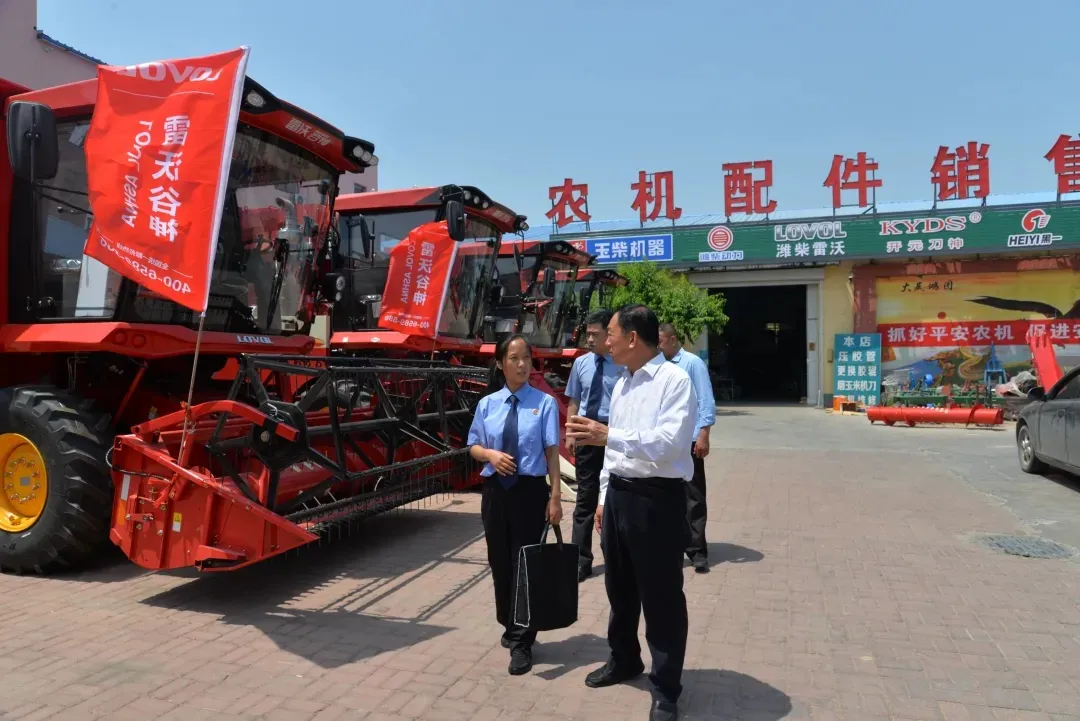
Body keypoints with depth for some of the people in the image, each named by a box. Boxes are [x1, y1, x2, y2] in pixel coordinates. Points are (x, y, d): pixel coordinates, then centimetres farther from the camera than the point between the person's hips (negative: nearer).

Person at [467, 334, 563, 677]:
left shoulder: (544, 403, -7)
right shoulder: (487, 404, 3)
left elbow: (552, 452, -7)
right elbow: (473, 446, 10)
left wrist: (555, 497, -11)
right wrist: (490, 454, -12)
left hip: (530, 490, -4)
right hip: (495, 491, 4)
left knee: (525, 563, 1)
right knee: (499, 563, 16)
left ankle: (521, 643, 15)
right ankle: (510, 627, 38)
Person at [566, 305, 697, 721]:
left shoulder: (674, 380, -15)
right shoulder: (621, 385, 12)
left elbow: (670, 442, -27)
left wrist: (608, 434, -33)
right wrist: (604, 497, 18)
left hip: (657, 497, -8)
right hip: (619, 493, 8)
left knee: (661, 595, 5)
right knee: (619, 586, 22)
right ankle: (624, 660, 43)